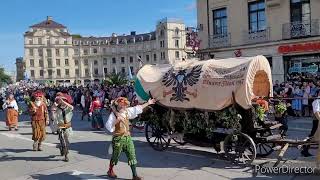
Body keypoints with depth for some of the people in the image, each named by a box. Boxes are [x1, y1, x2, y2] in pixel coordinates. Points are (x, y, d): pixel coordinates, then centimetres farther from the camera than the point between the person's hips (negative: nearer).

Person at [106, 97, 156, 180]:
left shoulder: (127, 111, 5)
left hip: (128, 137, 5)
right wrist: (116, 121, -31)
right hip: (118, 138, -5)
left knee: (132, 156, 2)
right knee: (115, 156, 11)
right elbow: (108, 126, -20)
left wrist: (148, 103, 16)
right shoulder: (113, 114, -13)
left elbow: (137, 108, 13)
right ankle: (110, 171, 37)